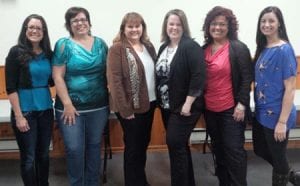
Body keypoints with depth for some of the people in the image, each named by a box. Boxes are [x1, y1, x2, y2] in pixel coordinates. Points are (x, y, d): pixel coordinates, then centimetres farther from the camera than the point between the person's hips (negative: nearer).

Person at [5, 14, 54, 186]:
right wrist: (18, 116, -14)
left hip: (46, 109, 4)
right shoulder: (16, 52, -8)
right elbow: (11, 88, -10)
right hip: (25, 111, -4)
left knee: (44, 153, 15)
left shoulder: (48, 53, 4)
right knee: (29, 156, 6)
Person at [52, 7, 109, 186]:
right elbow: (58, 77, -9)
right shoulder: (63, 44, -4)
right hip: (72, 107, -3)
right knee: (74, 149, 1)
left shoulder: (100, 43, 6)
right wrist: (67, 104, -14)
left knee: (95, 146, 13)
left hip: (98, 106, 3)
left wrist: (110, 97, 5)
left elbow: (108, 71, 12)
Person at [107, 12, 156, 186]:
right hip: (131, 107, -6)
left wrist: (157, 98, 9)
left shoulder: (148, 46, 9)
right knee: (133, 146, 5)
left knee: (144, 143, 18)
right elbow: (115, 80, -16)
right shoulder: (117, 49, -11)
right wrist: (124, 109, -19)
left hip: (149, 103, 7)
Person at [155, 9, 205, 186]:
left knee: (175, 143, -8)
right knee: (180, 145, 14)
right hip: (167, 106, 8)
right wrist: (161, 101, 13)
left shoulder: (191, 47, -12)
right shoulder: (164, 47, 11)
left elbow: (198, 76, -19)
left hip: (184, 107, -8)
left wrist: (188, 103, -21)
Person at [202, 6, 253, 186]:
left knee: (234, 149, 0)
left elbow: (247, 77, -11)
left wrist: (242, 104, -15)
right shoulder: (204, 49, 7)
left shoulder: (239, 48, -9)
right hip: (210, 110, 6)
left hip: (231, 110, -6)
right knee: (218, 149, 17)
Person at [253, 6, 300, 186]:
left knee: (278, 157, 8)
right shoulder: (263, 48, 5)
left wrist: (282, 121, -20)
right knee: (260, 150, 22)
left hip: (276, 115, -8)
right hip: (262, 112, 8)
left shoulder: (284, 49, -17)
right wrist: (258, 109, 12)